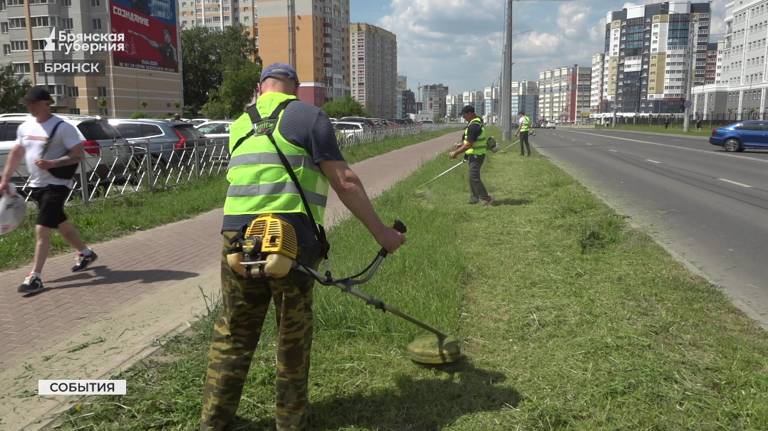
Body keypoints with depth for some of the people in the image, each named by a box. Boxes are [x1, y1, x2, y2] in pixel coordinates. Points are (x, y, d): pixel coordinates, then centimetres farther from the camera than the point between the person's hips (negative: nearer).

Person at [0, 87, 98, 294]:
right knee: (60, 224, 18)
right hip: (36, 184, 8)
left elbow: (79, 155, -16)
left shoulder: (62, 127, -13)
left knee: (41, 229, -11)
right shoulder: (25, 127, 9)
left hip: (56, 184, -8)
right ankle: (85, 253, 39)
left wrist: (52, 164, -26)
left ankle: (35, 277, -5)